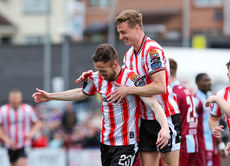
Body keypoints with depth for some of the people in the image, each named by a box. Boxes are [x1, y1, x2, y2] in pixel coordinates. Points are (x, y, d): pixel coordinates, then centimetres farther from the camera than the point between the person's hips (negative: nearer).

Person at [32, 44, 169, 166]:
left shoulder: (132, 79, -18)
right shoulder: (97, 78, 1)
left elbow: (153, 104, -25)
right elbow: (81, 93, 22)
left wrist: (165, 127, -43)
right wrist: (50, 96, 29)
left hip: (126, 144, -6)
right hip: (105, 142, 6)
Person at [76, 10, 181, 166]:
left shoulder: (153, 51, -18)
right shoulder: (129, 55, 9)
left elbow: (160, 87, -26)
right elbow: (117, 78, 24)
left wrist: (129, 90, -24)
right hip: (145, 119, 8)